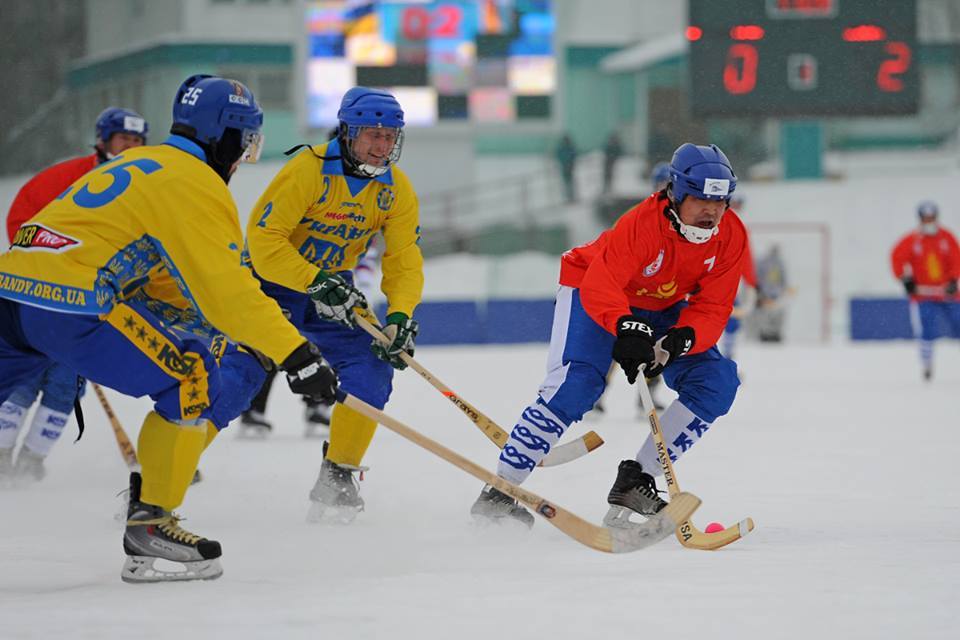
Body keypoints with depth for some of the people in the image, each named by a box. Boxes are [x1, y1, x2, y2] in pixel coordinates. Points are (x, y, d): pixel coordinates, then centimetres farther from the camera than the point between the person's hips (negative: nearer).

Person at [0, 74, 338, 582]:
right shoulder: (196, 183, -2)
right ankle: (148, 526, -4)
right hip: (70, 302, -9)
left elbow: (163, 284, 29)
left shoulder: (136, 164, 27)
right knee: (202, 378, -3)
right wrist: (296, 355, -10)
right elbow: (227, 291, -11)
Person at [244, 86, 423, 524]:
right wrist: (315, 283, -36)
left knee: (372, 369, -14)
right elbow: (263, 238, -27)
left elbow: (404, 261, -5)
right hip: (272, 280, -5)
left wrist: (400, 316, -23)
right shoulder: (308, 170, -24)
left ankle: (338, 478, 4)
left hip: (332, 289, 5)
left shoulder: (396, 189, -6)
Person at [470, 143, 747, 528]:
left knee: (717, 381, -13)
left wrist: (679, 340, -39)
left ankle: (635, 480, -6)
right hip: (591, 291, -6)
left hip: (662, 310, 6)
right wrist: (626, 327, -61)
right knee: (576, 384, -27)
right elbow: (600, 284, -42)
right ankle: (499, 492, -18)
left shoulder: (730, 236, -18)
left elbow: (711, 309, -19)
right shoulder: (644, 223, -33)